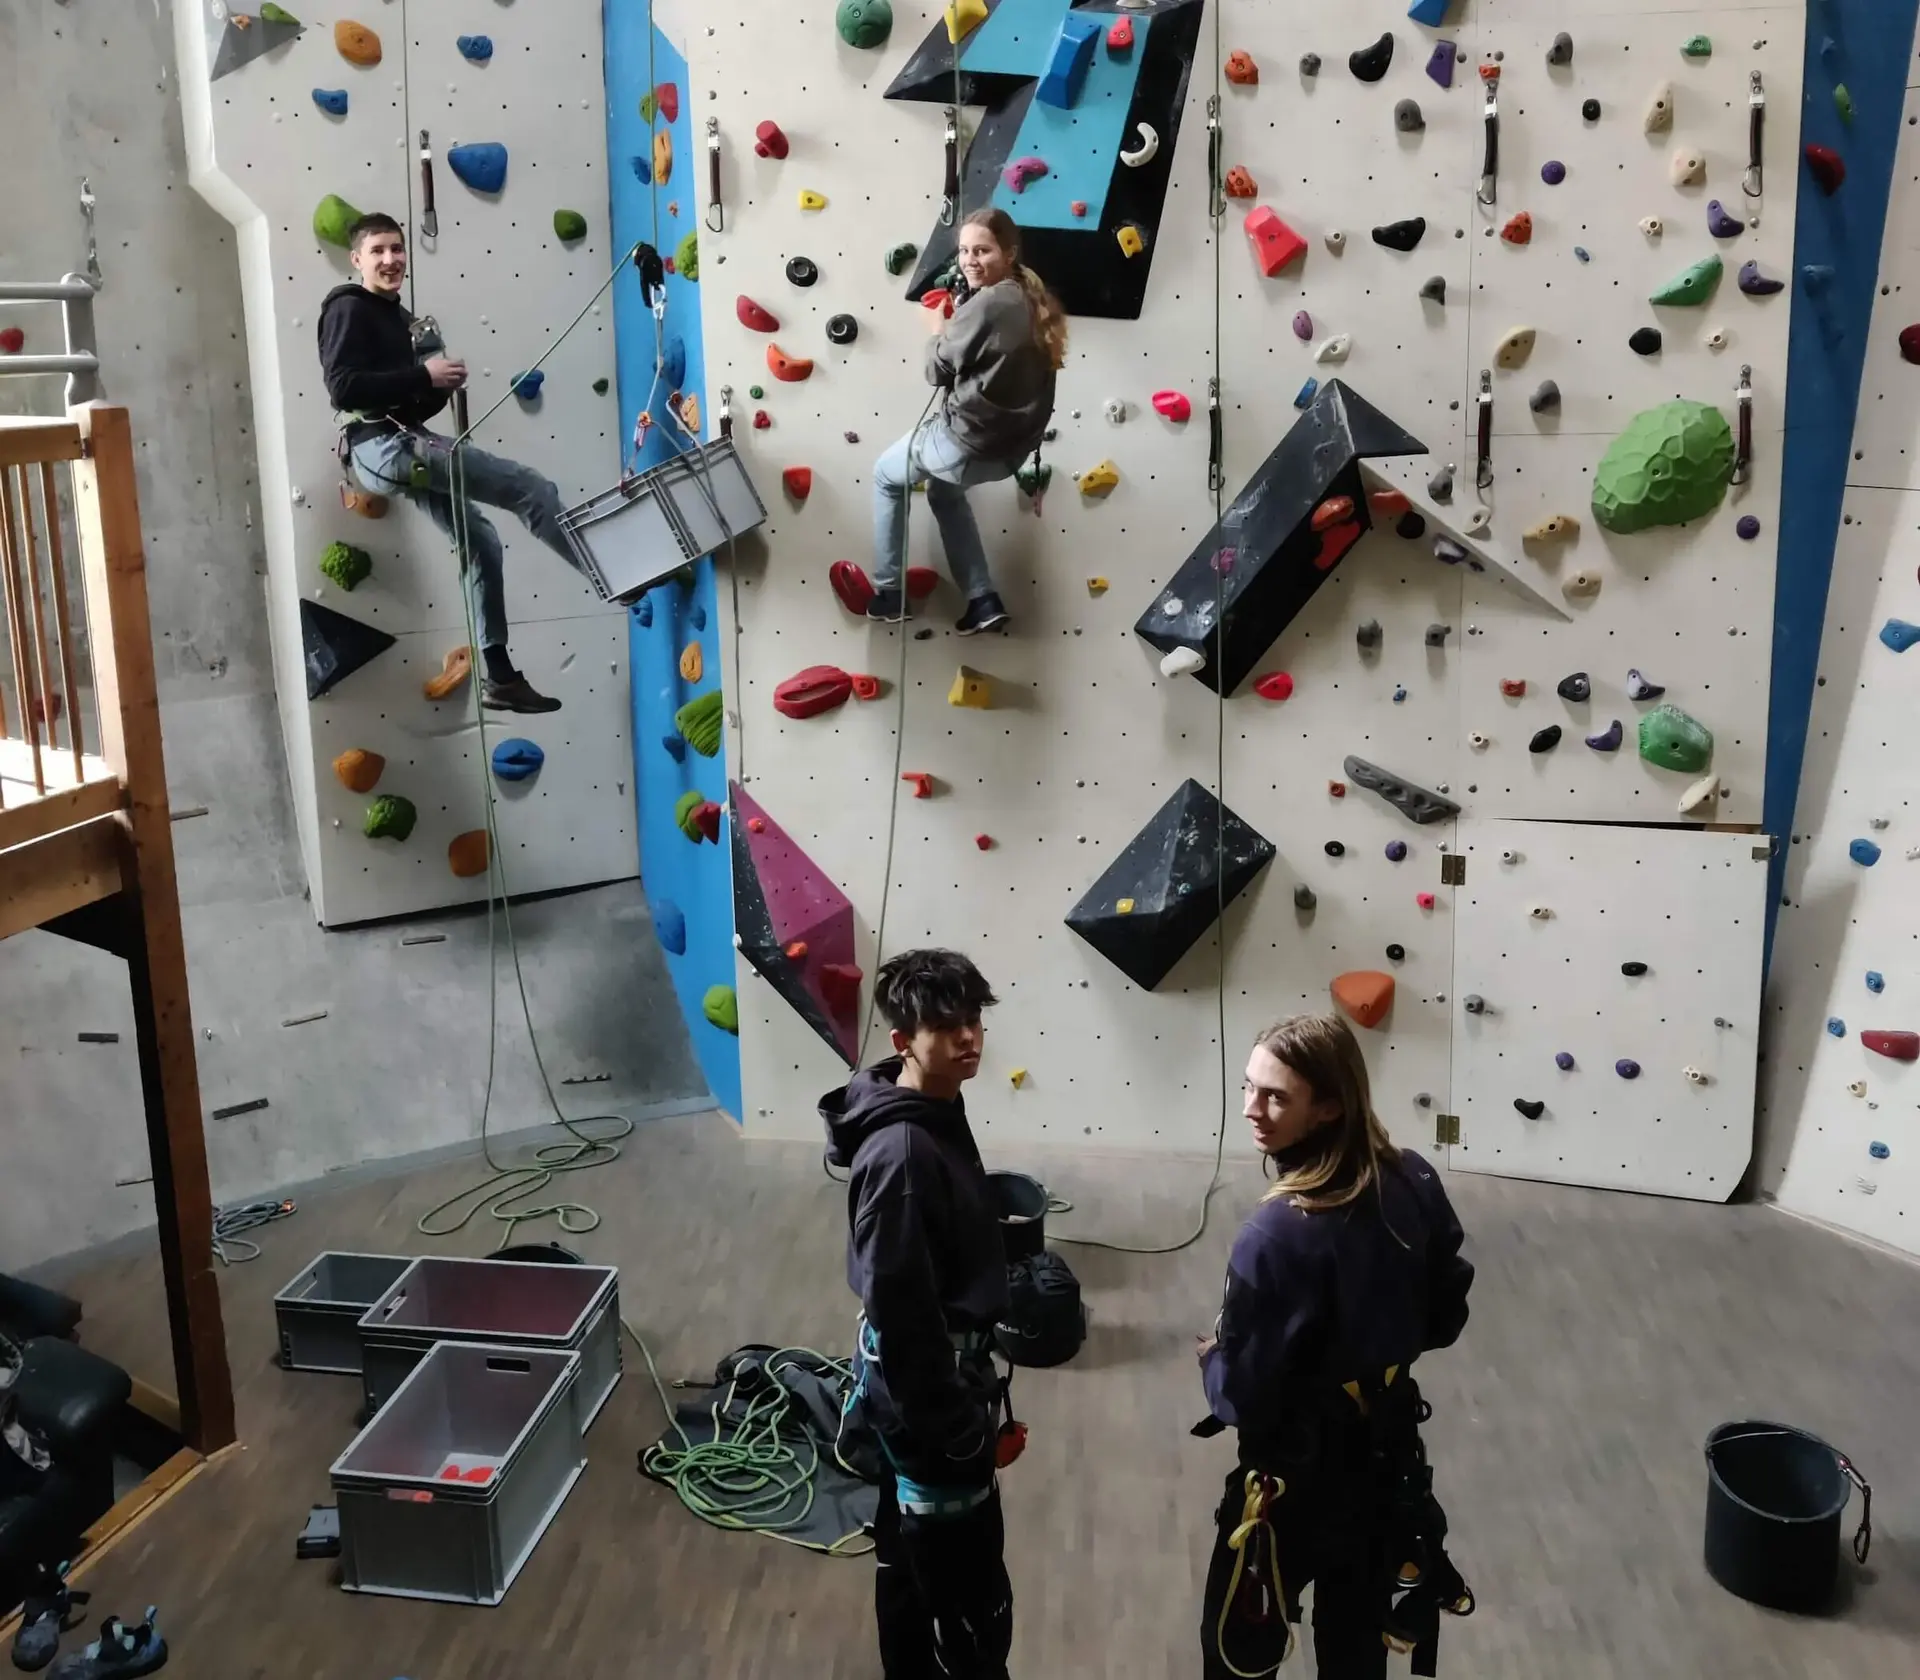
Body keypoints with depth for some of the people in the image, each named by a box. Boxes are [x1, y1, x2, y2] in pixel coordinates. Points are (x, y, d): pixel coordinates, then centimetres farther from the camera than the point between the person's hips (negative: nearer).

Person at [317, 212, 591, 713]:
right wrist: (423, 375, -18)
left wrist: (442, 382, 2)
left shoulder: (399, 317, 21)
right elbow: (343, 388, -20)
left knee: (481, 541, 12)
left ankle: (499, 676, 17)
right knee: (532, 489, -15)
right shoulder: (349, 309, -6)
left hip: (404, 445, 10)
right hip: (381, 447, -10)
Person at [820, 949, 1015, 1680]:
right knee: (972, 1593, 4)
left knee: (909, 1556, 24)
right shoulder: (901, 1152, -27)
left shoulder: (936, 1113, 3)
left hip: (933, 1371, 10)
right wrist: (954, 1428, -20)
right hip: (926, 1381, -10)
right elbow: (898, 1305, -26)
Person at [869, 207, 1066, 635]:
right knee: (943, 490, 35)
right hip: (1010, 447, 8)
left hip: (967, 440, -8)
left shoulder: (986, 303, -19)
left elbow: (938, 369, -12)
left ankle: (888, 593, 23)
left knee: (886, 475, 19)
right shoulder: (1033, 302, 7)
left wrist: (939, 329, 7)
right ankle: (983, 600, 26)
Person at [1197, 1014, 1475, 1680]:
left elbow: (1243, 1399, -24)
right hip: (1390, 1452, 6)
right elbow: (1446, 1317, 2)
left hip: (1298, 1476, -6)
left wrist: (1212, 1357, -4)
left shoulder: (1277, 1237, -32)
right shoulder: (1414, 1183, -12)